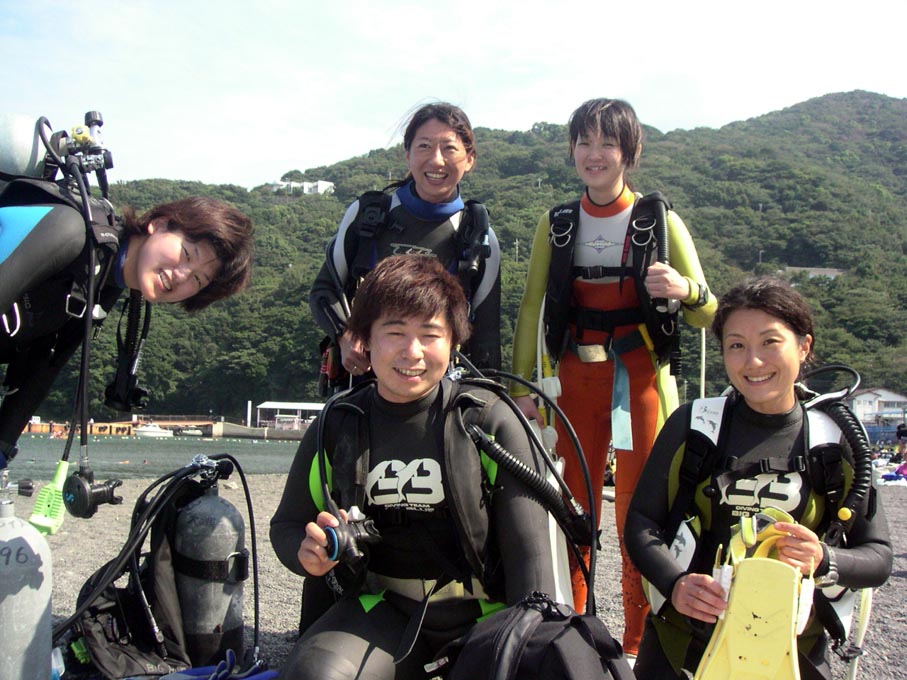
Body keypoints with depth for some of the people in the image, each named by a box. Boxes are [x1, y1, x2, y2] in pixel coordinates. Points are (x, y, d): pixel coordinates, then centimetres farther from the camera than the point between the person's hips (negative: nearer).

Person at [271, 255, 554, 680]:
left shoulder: (490, 421, -6)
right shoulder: (335, 429, 1)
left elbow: (529, 553, -6)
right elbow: (287, 524, 14)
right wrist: (307, 554, -10)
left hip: (482, 614, 0)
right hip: (384, 612, 0)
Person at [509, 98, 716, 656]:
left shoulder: (660, 222, -1)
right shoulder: (556, 225, 7)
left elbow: (708, 316, -3)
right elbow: (532, 308, 8)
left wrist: (685, 289, -26)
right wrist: (522, 387, 1)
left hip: (641, 378, -2)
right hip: (577, 377, 3)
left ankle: (640, 642, 15)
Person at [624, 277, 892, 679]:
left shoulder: (836, 441, -4)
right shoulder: (692, 425, -5)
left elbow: (878, 556, -2)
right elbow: (640, 522, -5)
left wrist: (823, 560, -23)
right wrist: (675, 584, -23)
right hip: (681, 643, 0)